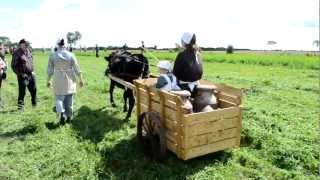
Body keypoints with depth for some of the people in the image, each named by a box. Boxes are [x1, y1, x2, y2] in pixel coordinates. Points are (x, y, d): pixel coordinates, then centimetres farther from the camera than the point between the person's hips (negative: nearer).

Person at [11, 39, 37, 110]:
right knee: (22, 92, -4)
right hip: (23, 76, -6)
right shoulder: (17, 53, -7)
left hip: (31, 75, 6)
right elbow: (13, 66, -7)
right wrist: (20, 74, -12)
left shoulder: (28, 51, 12)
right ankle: (20, 106, 10)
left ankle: (34, 104, 29)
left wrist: (33, 71, 11)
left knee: (33, 90, 12)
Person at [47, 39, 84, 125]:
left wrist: (49, 80, 12)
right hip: (69, 80, 0)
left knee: (59, 98, 9)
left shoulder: (53, 55, -4)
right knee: (69, 99, 11)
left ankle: (62, 114, -13)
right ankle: (69, 117, 19)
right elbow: (77, 69, -4)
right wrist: (81, 79, 5)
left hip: (58, 80, 0)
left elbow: (50, 69, 0)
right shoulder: (71, 55, -7)